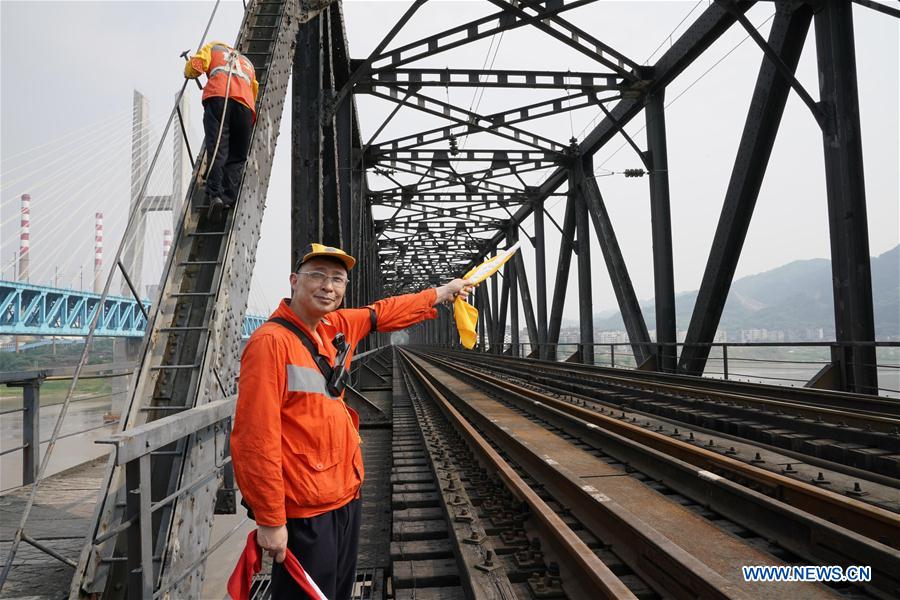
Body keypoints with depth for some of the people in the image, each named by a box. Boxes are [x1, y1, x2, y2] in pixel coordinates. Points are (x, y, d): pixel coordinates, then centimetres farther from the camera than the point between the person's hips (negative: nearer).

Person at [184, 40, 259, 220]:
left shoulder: (213, 47, 30)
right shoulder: (247, 62, 40)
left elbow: (195, 64, 14)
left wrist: (189, 73, 35)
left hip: (218, 97, -2)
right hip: (245, 102, 2)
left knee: (217, 149, -11)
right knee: (237, 157, 2)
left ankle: (215, 195, -28)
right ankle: (228, 198, -15)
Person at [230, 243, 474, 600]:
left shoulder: (336, 327, 3)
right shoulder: (271, 341, -20)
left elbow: (384, 313, 20)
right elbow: (255, 438, -22)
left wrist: (442, 292, 28)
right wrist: (270, 520, -18)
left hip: (345, 497, 8)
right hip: (305, 513, -8)